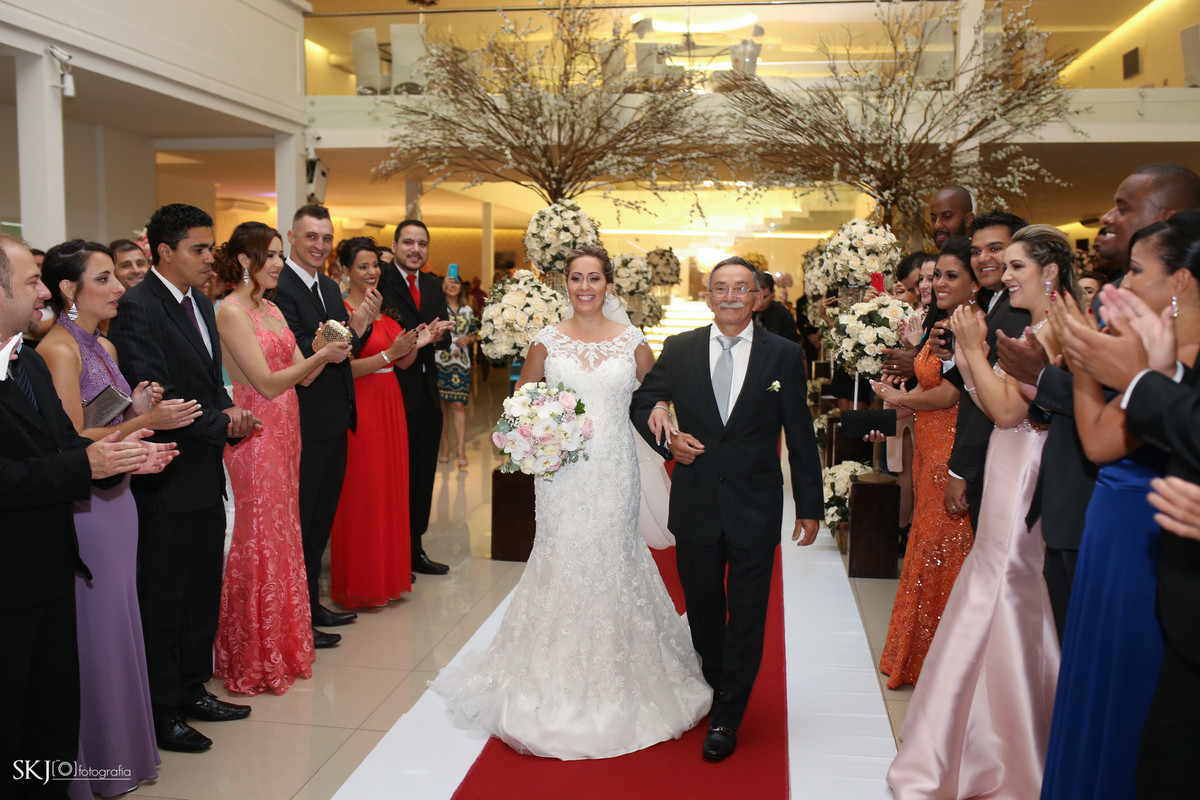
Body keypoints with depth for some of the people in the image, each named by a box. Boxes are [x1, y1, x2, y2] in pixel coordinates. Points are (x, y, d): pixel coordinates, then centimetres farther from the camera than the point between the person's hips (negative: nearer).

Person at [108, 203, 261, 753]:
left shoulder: (201, 304, 13)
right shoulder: (137, 309, -15)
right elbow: (155, 396, -21)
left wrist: (229, 410, -2)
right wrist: (223, 425, -13)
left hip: (206, 477, 8)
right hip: (168, 481, -8)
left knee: (203, 590, 17)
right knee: (163, 598, 4)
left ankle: (193, 689, 31)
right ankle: (162, 710, 17)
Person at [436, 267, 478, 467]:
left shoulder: (467, 310, 14)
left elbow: (475, 333, 20)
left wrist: (468, 339, -4)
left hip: (461, 362, 2)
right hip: (439, 360, -2)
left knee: (459, 405, -4)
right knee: (441, 405, 2)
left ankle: (461, 450, -5)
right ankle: (444, 446, 15)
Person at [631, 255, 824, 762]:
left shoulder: (785, 355, -3)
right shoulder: (679, 350, 1)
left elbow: (800, 436, 0)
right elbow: (642, 403, 13)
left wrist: (809, 506, 1)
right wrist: (667, 439, -6)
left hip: (755, 506, -1)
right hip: (695, 504, 2)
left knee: (747, 614, 5)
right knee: (702, 608, 16)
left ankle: (727, 718, 20)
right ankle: (713, 689, 39)